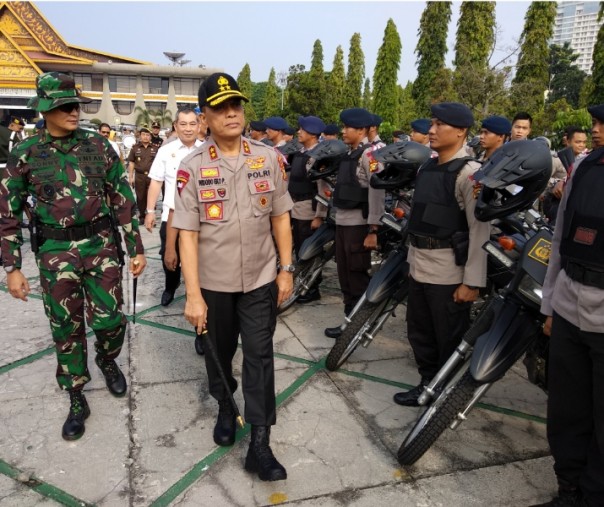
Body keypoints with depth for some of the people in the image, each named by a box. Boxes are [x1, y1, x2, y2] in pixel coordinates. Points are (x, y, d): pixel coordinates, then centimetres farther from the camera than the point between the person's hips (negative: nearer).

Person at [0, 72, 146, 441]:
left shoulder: (98, 145, 0)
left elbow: (124, 199, 2)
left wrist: (137, 248, 0)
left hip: (101, 244, 0)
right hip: (55, 252, 0)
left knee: (110, 320, 1)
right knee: (66, 329, 8)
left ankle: (107, 360, 37)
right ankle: (77, 400, 26)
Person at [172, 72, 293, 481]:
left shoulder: (269, 158, -2)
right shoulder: (192, 167, -9)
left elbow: (281, 218, 4)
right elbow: (188, 233, -10)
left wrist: (286, 269, 1)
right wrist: (193, 294, -12)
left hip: (260, 279, 1)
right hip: (213, 282, 0)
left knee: (260, 355, 3)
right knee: (219, 352, 18)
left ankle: (260, 444, 14)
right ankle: (225, 410, 46)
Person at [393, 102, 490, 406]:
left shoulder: (469, 172, -13)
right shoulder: (426, 168, 12)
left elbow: (480, 230, -16)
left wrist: (472, 281, -18)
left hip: (449, 273, -8)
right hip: (419, 267, 8)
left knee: (450, 340, 7)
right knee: (419, 334, 18)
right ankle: (428, 385, 36)